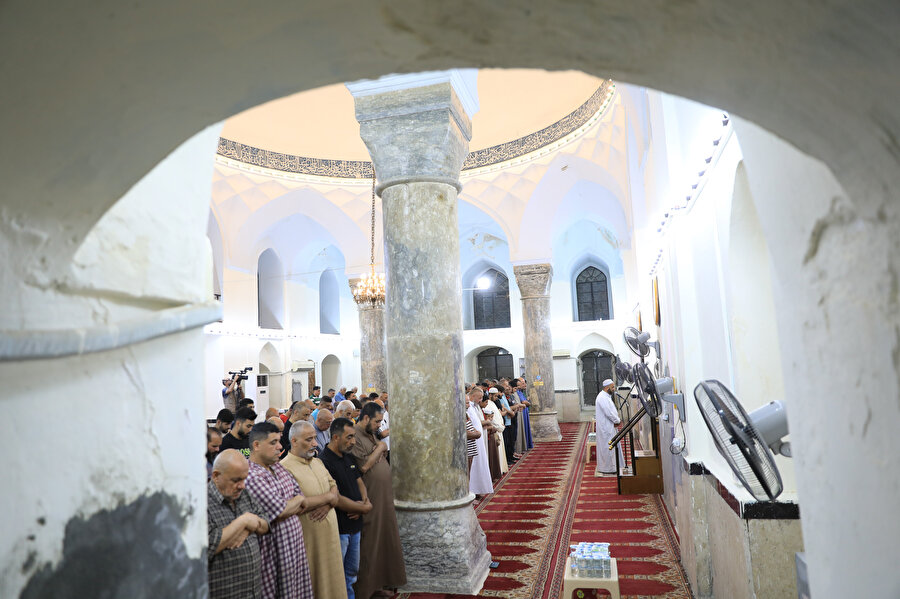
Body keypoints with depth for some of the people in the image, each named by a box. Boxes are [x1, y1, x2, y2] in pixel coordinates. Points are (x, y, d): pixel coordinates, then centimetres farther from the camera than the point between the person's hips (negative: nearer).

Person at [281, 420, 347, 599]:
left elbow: (334, 487, 12)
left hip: (329, 533, 7)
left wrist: (328, 504, -11)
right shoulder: (285, 468, -16)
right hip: (308, 539, -7)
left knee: (330, 577, 15)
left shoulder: (318, 462, 12)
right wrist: (327, 497, -13)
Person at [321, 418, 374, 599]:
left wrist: (366, 501, -6)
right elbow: (335, 498, -24)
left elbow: (359, 482, 15)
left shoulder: (348, 458, 8)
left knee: (352, 571, 21)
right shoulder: (324, 462, -22)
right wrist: (365, 508, -13)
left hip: (354, 525, 8)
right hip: (337, 529, -8)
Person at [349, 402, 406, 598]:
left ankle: (382, 578, 32)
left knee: (384, 537, 17)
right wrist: (379, 448, -13)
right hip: (370, 499, -9)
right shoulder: (355, 437, -17)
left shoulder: (371, 434, 12)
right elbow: (364, 466, -25)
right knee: (370, 542, 2)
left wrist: (380, 450, -5)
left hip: (384, 496, 9)